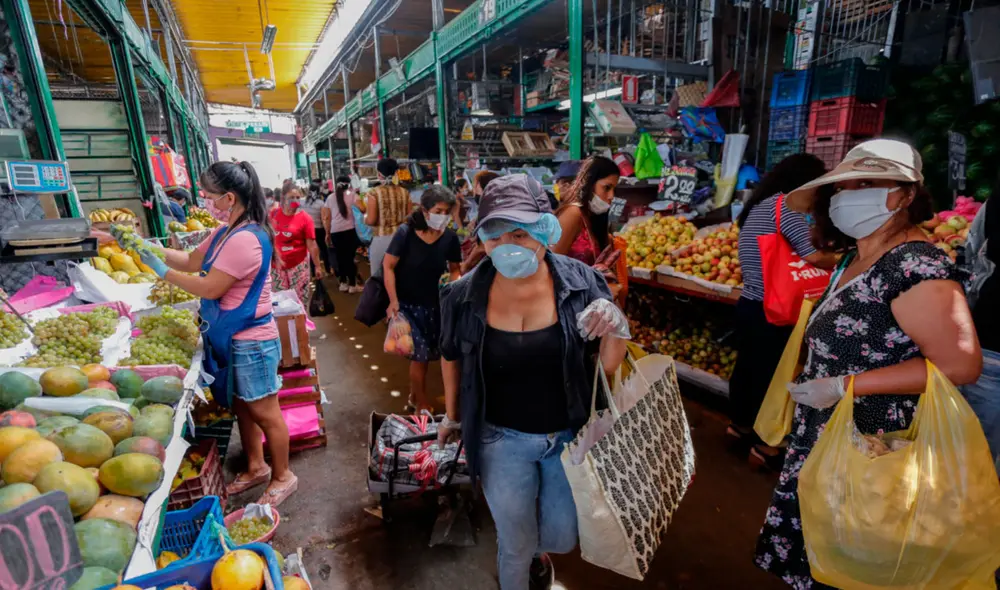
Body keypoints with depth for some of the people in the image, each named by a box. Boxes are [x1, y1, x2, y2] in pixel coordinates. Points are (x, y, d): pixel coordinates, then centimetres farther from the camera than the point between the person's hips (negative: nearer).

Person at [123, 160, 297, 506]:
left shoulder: (246, 240, -24)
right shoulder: (226, 233, 9)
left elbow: (210, 288, -21)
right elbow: (192, 261, 17)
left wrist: (162, 271, -10)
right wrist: (151, 247, 6)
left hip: (251, 342, -10)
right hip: (233, 339, 10)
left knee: (264, 413, 5)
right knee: (242, 407, 21)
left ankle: (282, 476, 23)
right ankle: (256, 467, 38)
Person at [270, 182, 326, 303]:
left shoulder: (305, 218, -10)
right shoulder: (273, 214, 0)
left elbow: (311, 245, -10)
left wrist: (318, 266, -11)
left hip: (298, 265, -3)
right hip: (277, 265, 3)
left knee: (299, 300, 6)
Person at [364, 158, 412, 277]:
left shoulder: (374, 193, -9)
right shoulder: (404, 192, 1)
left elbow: (371, 220, -13)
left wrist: (364, 217, 9)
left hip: (381, 239, -3)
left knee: (378, 276, 9)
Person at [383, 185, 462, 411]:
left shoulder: (450, 238, -10)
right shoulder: (406, 233, -20)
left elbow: (454, 269, 4)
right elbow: (388, 266, -15)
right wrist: (393, 301, -19)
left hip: (432, 303, 4)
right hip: (405, 303, -4)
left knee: (425, 353, 14)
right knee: (421, 352, -5)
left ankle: (414, 396, 38)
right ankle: (422, 404, 15)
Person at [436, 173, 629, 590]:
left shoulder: (581, 283, -15)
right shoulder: (464, 296, -15)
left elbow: (609, 366, -6)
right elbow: (452, 358, 4)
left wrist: (615, 330, -28)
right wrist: (452, 416, 15)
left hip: (571, 435, 1)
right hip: (503, 439, -1)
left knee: (562, 538, 22)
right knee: (515, 545, 15)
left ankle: (535, 548, 60)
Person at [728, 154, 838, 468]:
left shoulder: (757, 206, 15)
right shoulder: (785, 204, -13)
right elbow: (812, 256, -19)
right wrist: (837, 260, 0)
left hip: (748, 305, 9)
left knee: (746, 367, 20)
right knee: (769, 375, 3)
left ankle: (739, 427, 36)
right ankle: (765, 446, 17)